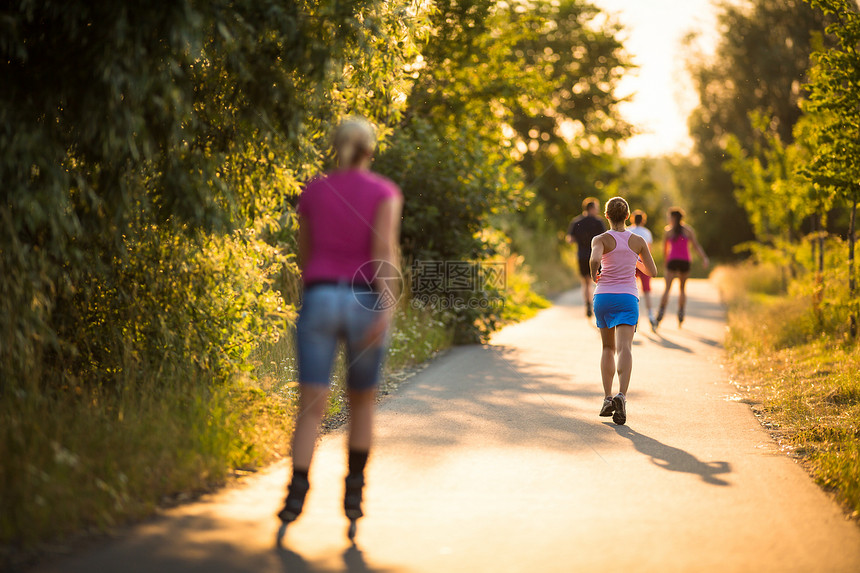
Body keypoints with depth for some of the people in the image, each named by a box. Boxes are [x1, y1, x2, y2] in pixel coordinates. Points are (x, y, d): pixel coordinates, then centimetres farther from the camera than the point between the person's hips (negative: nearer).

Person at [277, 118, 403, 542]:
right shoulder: (385, 193, 0)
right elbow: (384, 250, -14)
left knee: (311, 407, -3)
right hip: (364, 305, -1)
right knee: (361, 402, 17)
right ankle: (353, 496, 15)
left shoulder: (312, 192, 9)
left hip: (319, 300, 1)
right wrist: (386, 309, -21)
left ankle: (296, 494, -21)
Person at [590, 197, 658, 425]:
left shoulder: (601, 239, -3)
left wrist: (594, 274, -4)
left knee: (608, 348, 18)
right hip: (627, 297, 0)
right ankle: (621, 396, -34)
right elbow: (652, 272, 12)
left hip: (603, 296, 0)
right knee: (624, 349, -12)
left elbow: (595, 259, -25)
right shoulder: (638, 241, 5)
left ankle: (607, 398, 12)